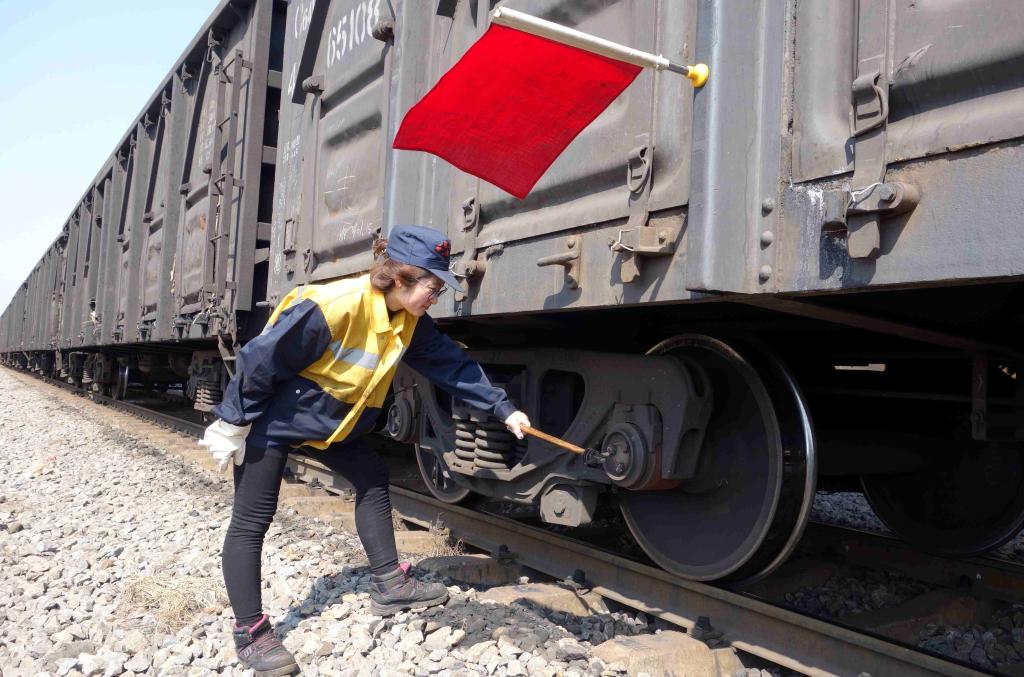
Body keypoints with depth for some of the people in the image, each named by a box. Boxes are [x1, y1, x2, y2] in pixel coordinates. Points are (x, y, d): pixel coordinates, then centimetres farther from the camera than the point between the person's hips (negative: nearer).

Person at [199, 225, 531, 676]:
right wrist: (234, 424, -19)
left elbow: (452, 364, -3)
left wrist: (503, 409, -7)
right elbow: (260, 360, -27)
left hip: (328, 423, 8)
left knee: (373, 479, 10)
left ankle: (388, 586, 19)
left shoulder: (410, 321, -9)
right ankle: (249, 634, 8)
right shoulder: (330, 307, -33)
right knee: (251, 522, -3)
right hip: (271, 419, -8)